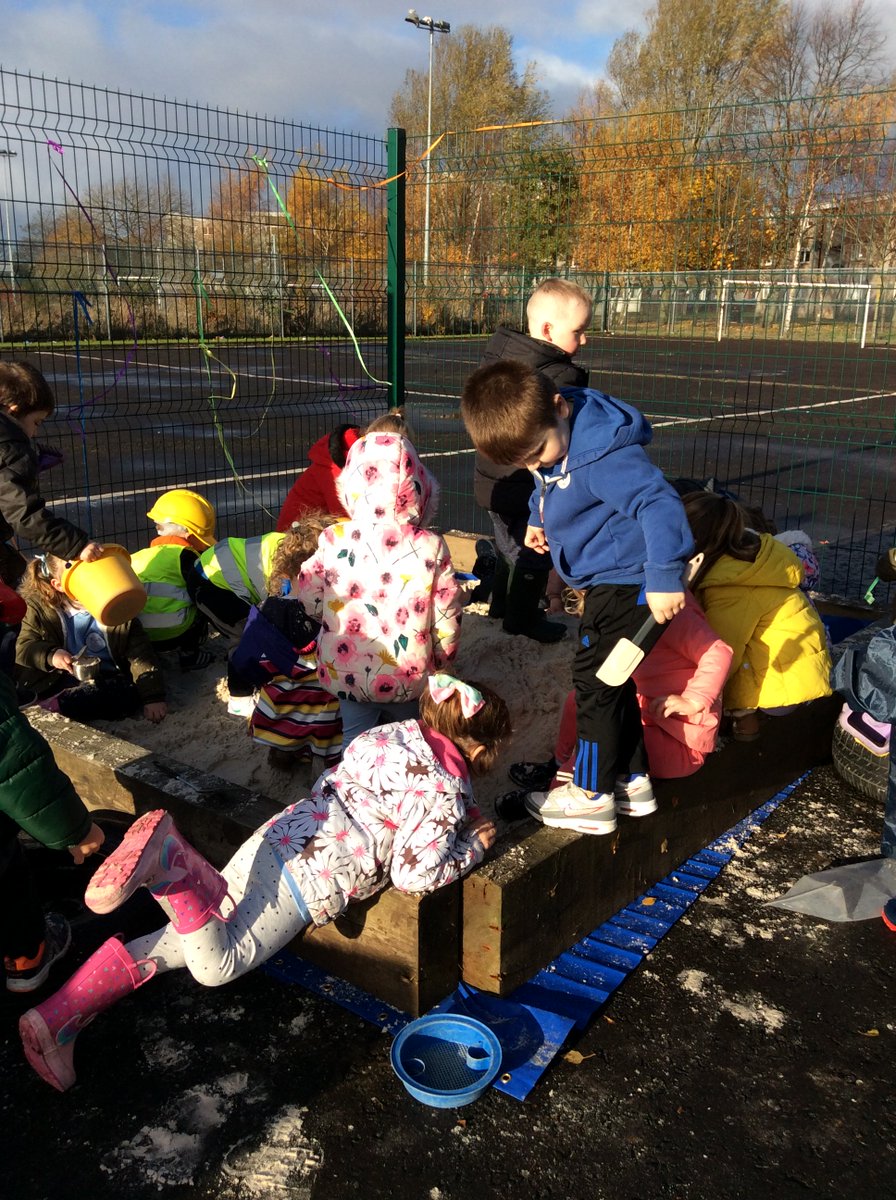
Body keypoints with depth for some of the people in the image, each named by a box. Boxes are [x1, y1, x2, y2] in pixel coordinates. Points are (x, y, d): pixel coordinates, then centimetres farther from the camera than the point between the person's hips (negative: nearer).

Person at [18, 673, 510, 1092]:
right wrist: (472, 846, 7)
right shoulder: (445, 793, -8)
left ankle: (54, 1019, 8)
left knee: (178, 942, 13)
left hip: (277, 836, 8)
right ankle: (168, 858, -28)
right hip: (311, 880, -8)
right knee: (215, 965, -7)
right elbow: (414, 875, -10)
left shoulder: (390, 733, 14)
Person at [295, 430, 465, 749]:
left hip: (346, 673, 0)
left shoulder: (334, 540, -15)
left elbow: (309, 599, -4)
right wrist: (440, 659, 11)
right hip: (409, 677, 0)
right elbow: (446, 616, -8)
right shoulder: (430, 547, -16)